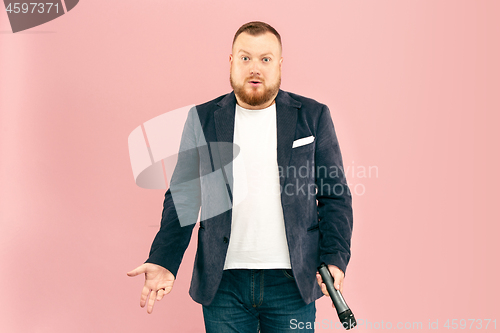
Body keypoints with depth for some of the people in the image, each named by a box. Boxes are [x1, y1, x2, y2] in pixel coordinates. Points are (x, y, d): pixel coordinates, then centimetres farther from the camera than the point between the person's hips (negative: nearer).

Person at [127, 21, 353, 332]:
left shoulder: (313, 116, 3)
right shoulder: (203, 119, 5)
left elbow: (335, 196, 4)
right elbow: (182, 198, 5)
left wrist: (335, 260, -8)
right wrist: (164, 261, -5)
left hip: (292, 281, 0)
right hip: (222, 283, 1)